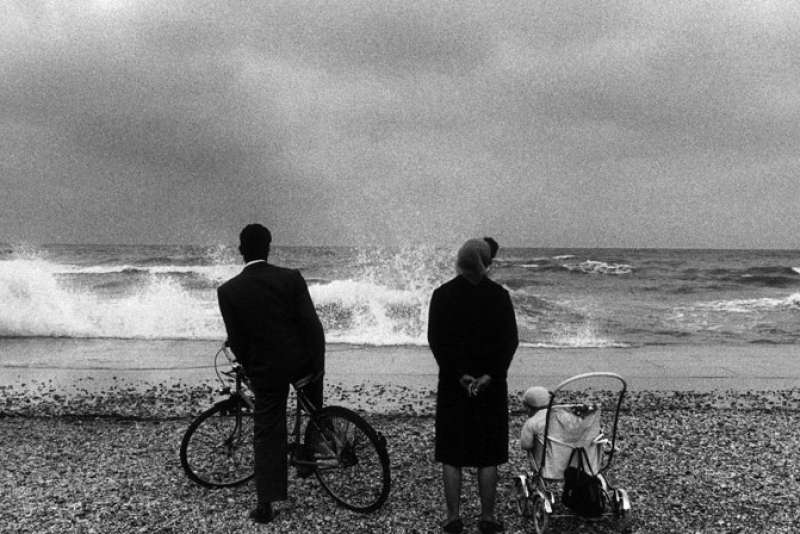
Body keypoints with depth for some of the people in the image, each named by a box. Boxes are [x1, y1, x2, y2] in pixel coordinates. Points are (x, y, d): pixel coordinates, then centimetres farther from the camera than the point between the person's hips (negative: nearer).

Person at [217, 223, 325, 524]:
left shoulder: (228, 291, -7)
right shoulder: (291, 278, -10)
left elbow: (236, 340, -3)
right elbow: (312, 325, -10)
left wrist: (250, 372, 13)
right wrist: (318, 366, -1)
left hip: (265, 370, 0)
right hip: (301, 363, 0)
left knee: (267, 434, 9)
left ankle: (266, 505, 8)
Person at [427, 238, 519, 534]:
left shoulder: (443, 294, -3)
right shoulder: (499, 295, -2)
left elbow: (436, 340, -9)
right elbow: (510, 341, -7)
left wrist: (459, 375, -11)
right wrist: (490, 375, -11)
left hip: (453, 383, 0)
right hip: (492, 384, 1)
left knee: (451, 455, 9)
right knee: (488, 456, 9)